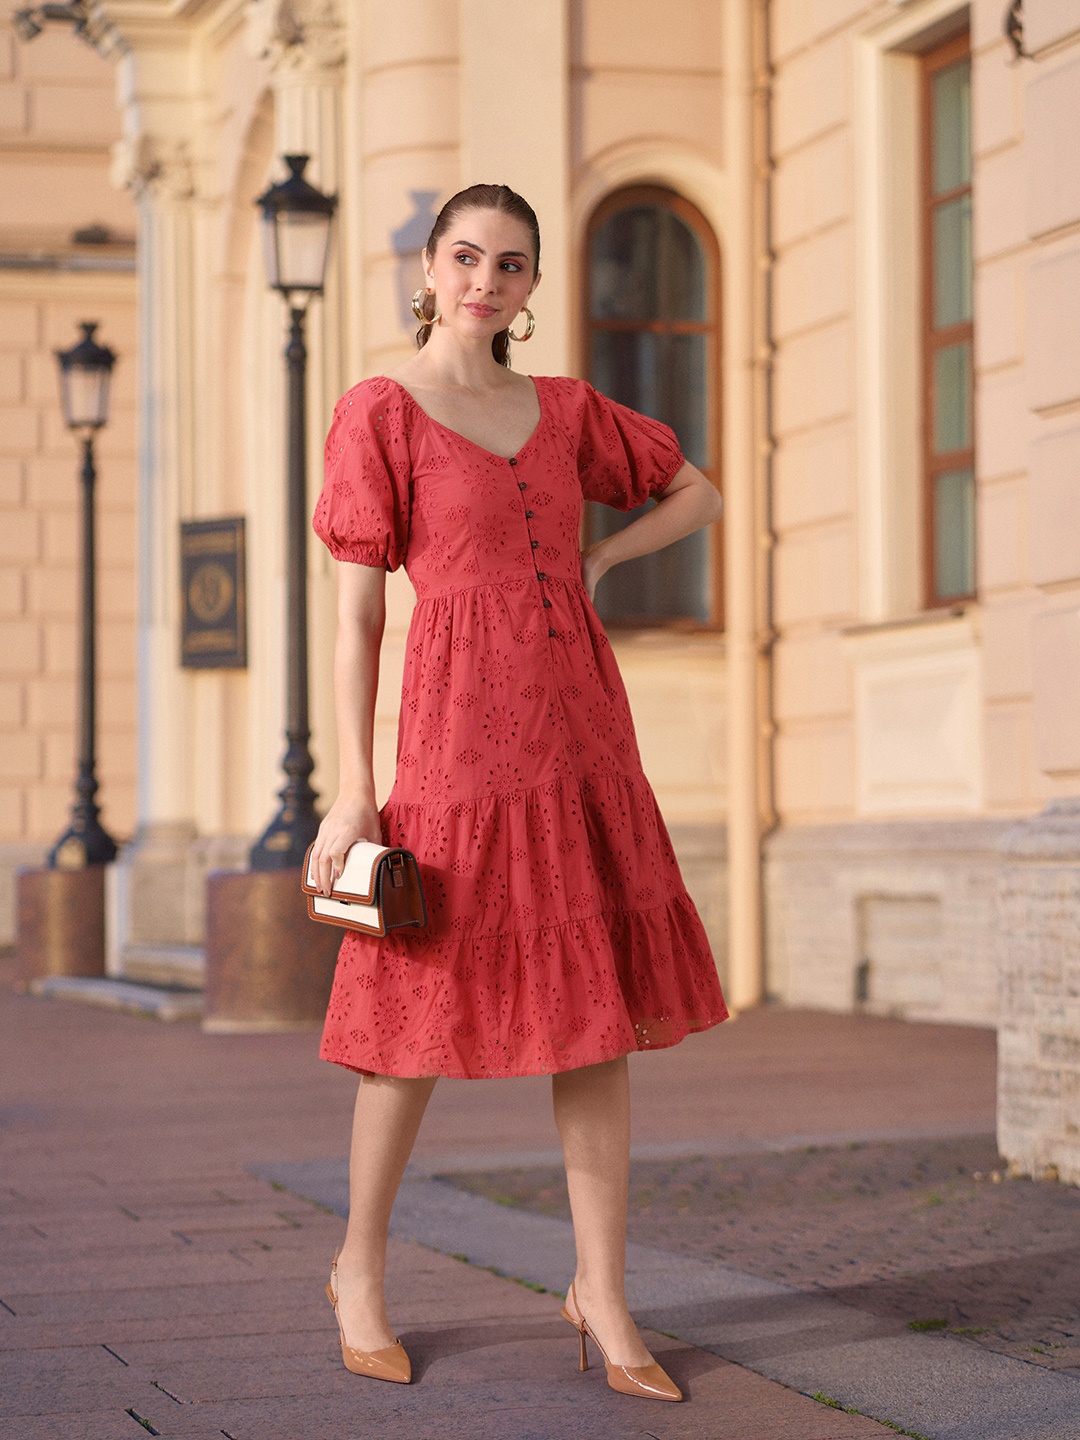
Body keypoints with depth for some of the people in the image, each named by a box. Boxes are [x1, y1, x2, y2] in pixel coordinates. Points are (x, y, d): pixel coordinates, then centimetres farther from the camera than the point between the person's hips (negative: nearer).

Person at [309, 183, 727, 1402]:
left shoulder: (563, 411, 12)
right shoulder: (378, 413, -2)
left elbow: (697, 494, 24)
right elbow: (354, 615, -5)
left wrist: (593, 562, 7)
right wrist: (352, 796, -10)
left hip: (581, 730, 5)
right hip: (462, 733, -5)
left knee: (598, 1009, 3)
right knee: (430, 1015, 2)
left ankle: (602, 1290, 12)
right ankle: (359, 1272, 21)